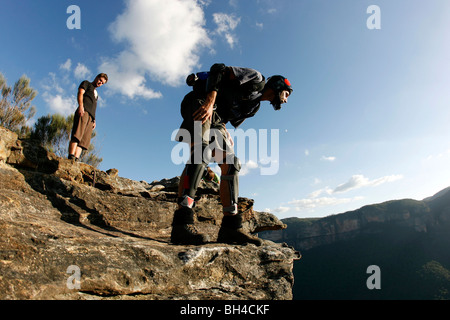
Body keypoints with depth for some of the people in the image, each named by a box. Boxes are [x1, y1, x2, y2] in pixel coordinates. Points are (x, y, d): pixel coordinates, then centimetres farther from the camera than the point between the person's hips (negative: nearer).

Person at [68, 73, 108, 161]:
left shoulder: (96, 93, 39)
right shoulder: (86, 83, 21)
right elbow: (80, 93, 1)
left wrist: (94, 120, 15)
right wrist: (80, 106, -17)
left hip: (91, 117, 7)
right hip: (84, 111, -6)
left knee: (84, 140, -10)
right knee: (77, 135, -22)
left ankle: (76, 159, -21)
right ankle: (71, 156, -32)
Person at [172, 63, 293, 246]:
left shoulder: (254, 107, 25)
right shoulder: (256, 78, 1)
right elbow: (219, 69, -9)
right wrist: (209, 102, -22)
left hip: (216, 120, 9)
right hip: (201, 104, -9)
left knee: (231, 165, -3)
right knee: (201, 153, -29)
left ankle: (230, 227, -5)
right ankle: (182, 224, -37)